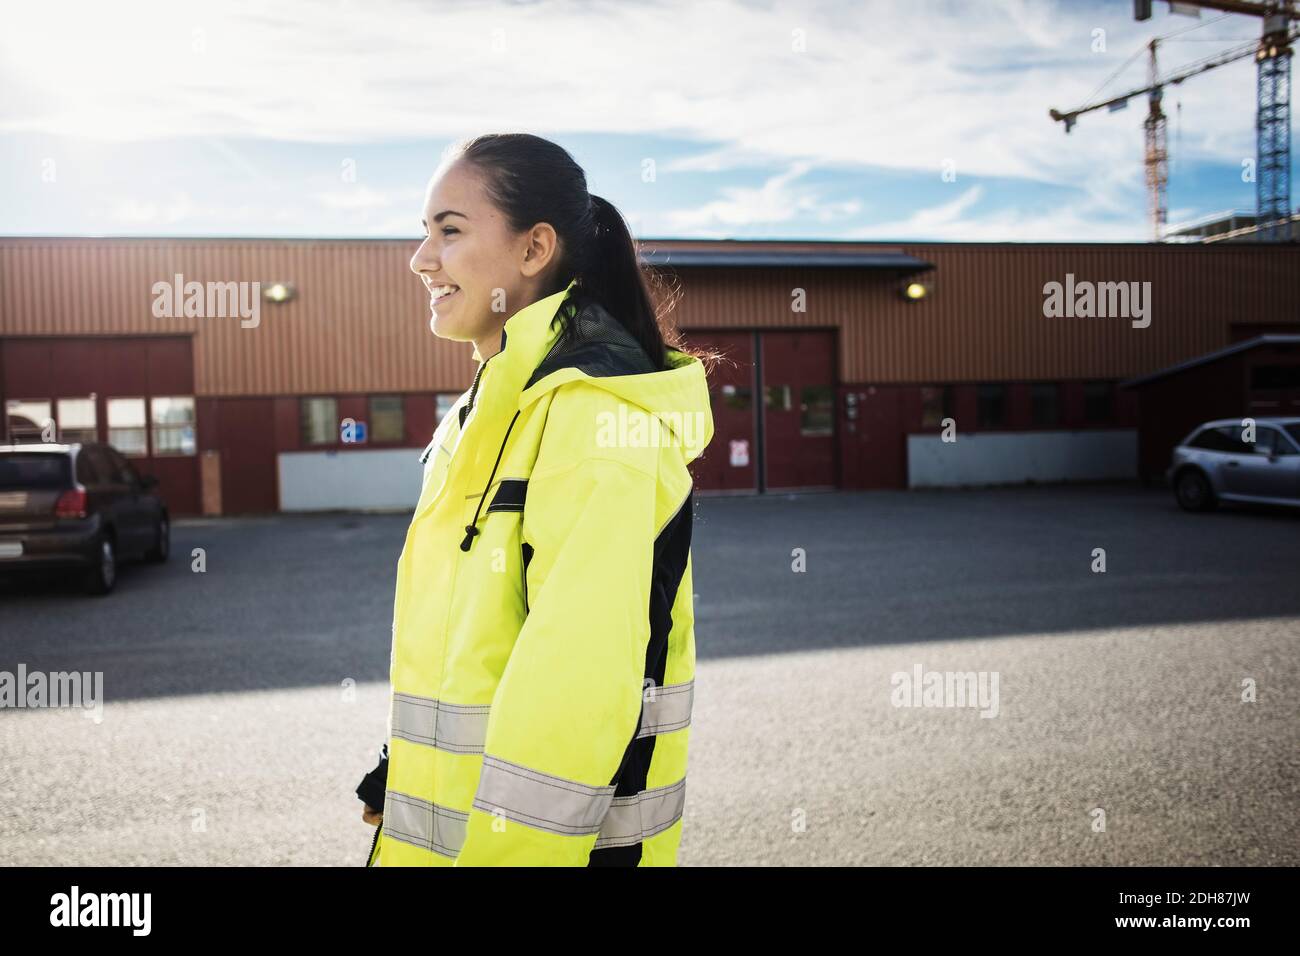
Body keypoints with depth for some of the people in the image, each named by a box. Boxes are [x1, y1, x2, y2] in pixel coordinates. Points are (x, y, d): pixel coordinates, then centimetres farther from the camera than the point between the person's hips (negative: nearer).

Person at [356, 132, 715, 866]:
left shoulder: (590, 410, -20)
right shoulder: (499, 407, 10)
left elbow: (575, 684, -26)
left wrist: (502, 846, -23)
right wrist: (402, 779, 14)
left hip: (539, 837, -8)